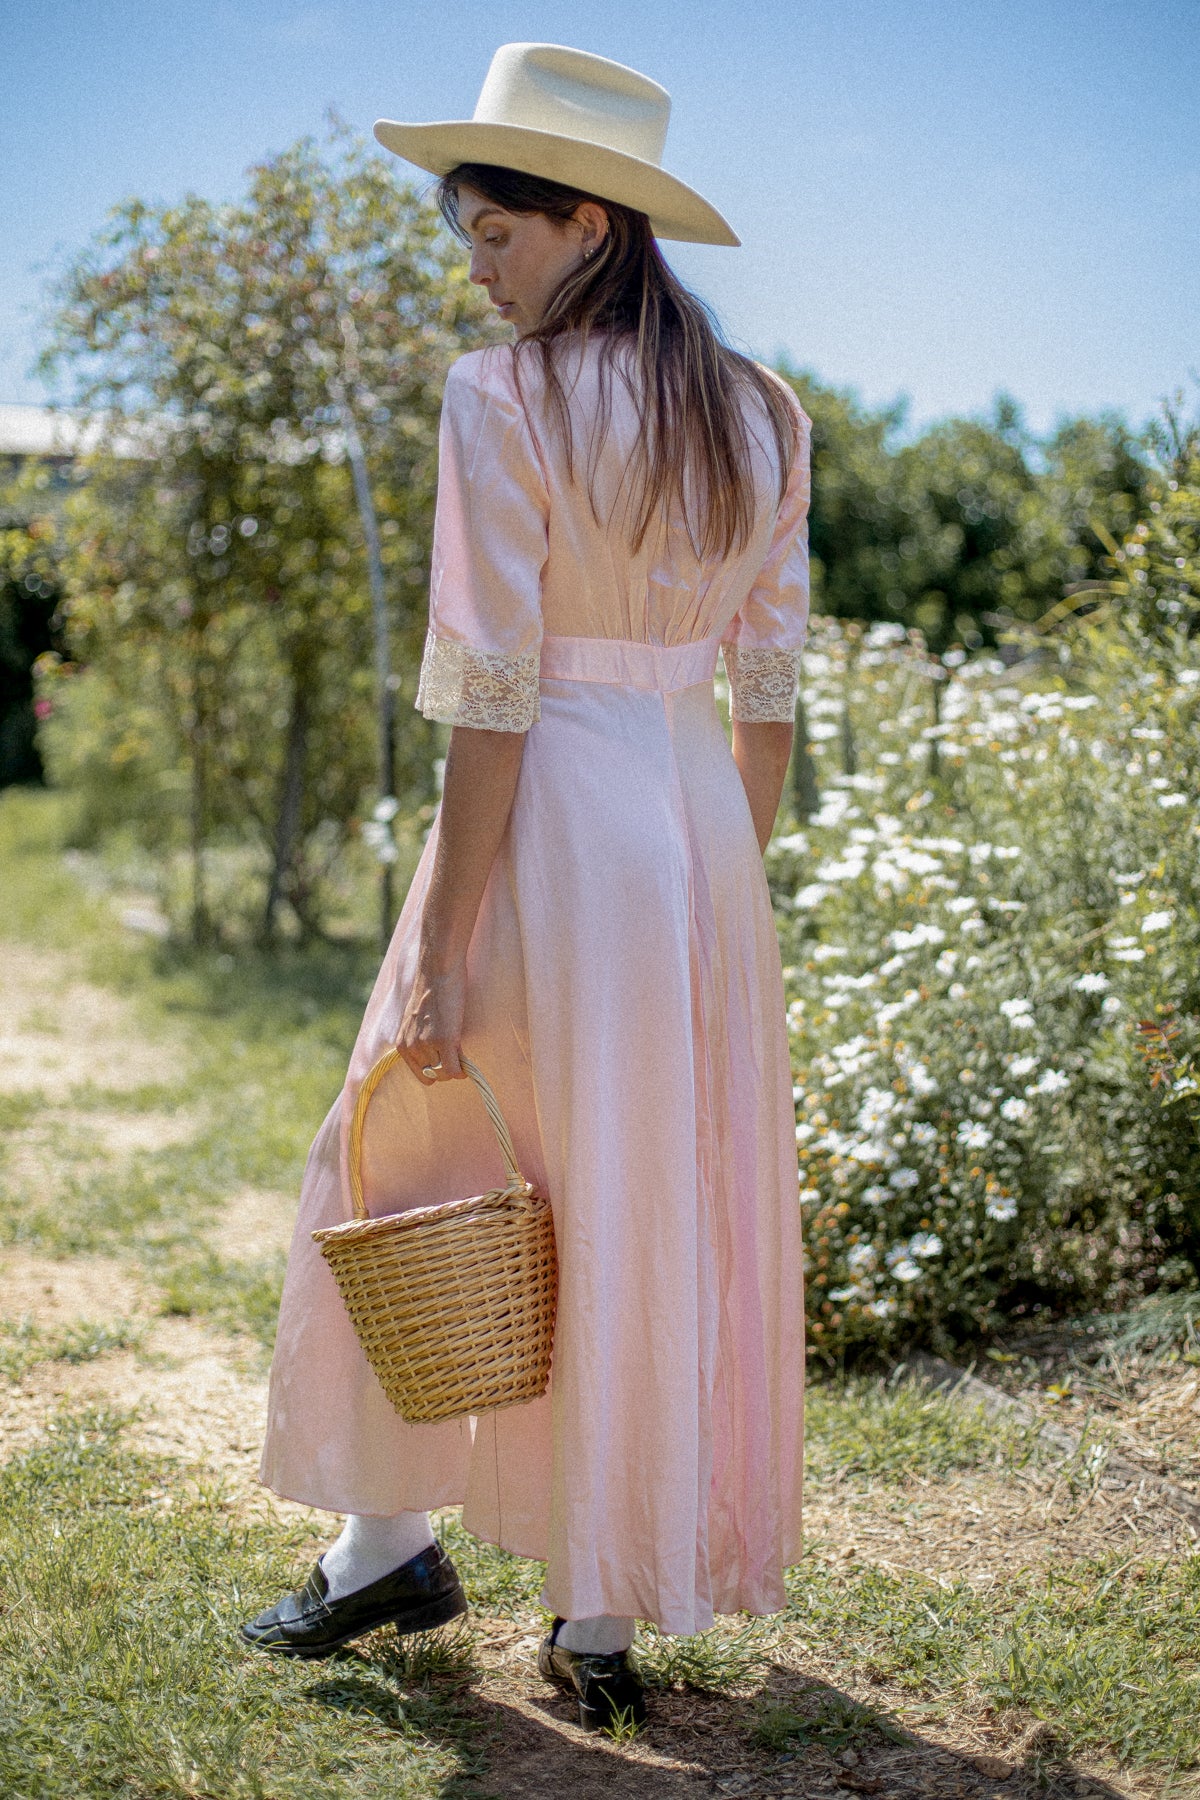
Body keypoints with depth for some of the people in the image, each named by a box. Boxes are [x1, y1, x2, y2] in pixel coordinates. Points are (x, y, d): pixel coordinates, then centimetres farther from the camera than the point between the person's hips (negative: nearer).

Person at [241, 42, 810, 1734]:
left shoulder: (505, 400, -11)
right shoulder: (762, 416, 8)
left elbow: (493, 691, -15)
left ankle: (389, 1539, 25)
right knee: (666, 1218, 11)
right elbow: (770, 686, 9)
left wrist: (444, 945, -12)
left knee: (404, 1173, 14)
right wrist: (726, 888, 17)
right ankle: (605, 1615, 21)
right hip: (703, 830, 6)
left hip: (556, 822, -6)